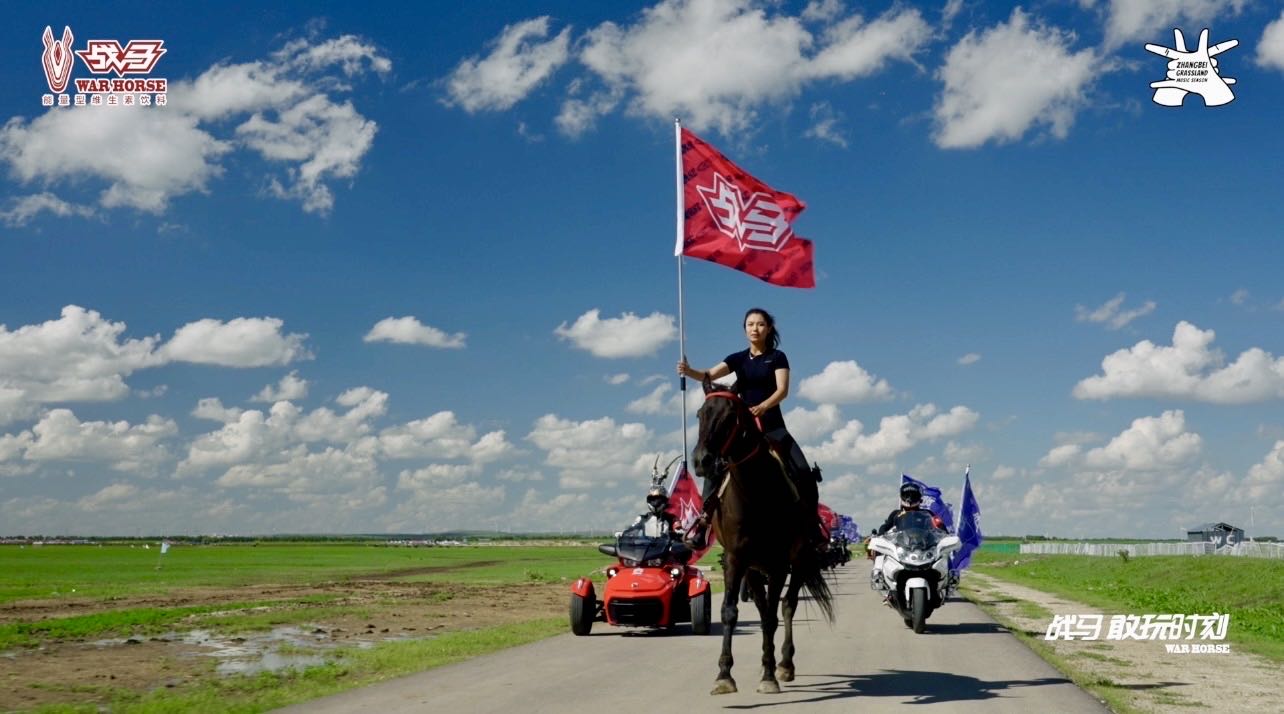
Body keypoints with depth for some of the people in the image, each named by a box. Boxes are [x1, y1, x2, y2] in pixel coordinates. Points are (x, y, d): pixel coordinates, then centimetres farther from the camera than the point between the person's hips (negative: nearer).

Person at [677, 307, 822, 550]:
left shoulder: (777, 357, 4)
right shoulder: (738, 358, 11)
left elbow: (782, 390, -9)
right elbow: (710, 375, -3)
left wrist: (762, 407, -29)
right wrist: (689, 371, -26)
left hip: (772, 425, -2)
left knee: (803, 472, -12)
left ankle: (812, 521, 3)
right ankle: (705, 519, -14)